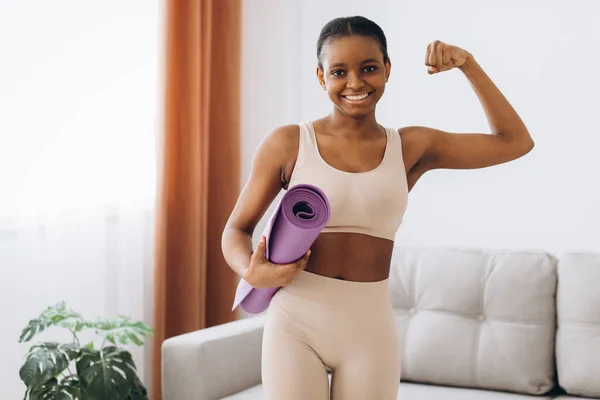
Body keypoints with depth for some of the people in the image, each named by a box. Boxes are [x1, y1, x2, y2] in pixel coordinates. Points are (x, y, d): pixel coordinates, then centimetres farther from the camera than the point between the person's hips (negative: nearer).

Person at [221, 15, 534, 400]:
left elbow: (515, 142, 9)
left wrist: (466, 64, 4)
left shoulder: (412, 148, 5)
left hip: (370, 328, 2)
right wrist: (252, 272, -17)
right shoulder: (287, 144, -1)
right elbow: (237, 229, 4)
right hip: (295, 324, -1)